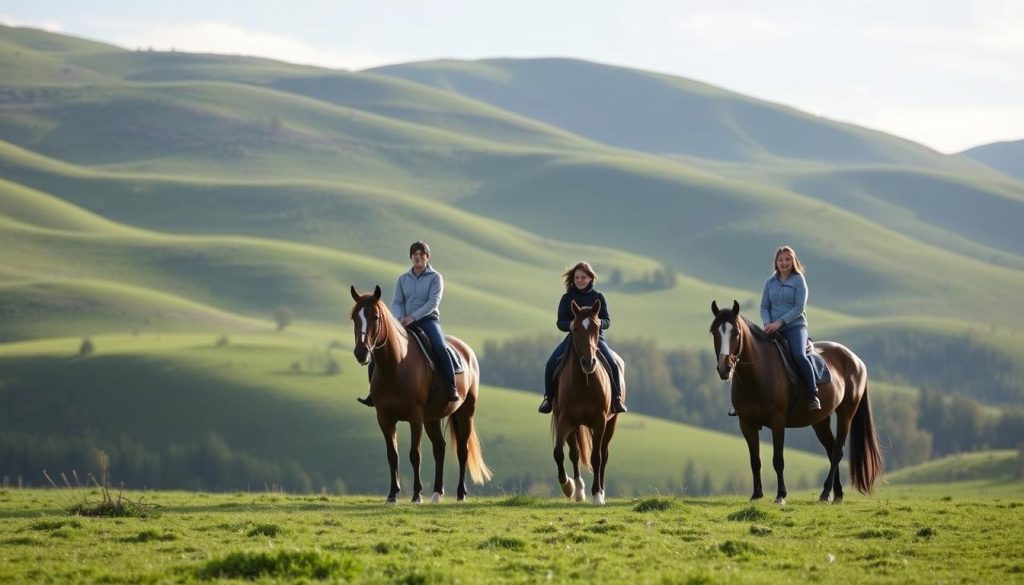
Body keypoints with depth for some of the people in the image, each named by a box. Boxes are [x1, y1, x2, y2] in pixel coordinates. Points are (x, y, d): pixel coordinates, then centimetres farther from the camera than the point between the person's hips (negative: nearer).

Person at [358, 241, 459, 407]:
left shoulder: (435, 278, 0)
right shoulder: (403, 279, 12)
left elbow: (433, 302, -12)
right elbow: (397, 302, 6)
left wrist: (413, 317, -23)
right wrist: (399, 317, -17)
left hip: (428, 320, -4)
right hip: (405, 323, 4)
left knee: (439, 348, -33)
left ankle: (451, 388, -32)